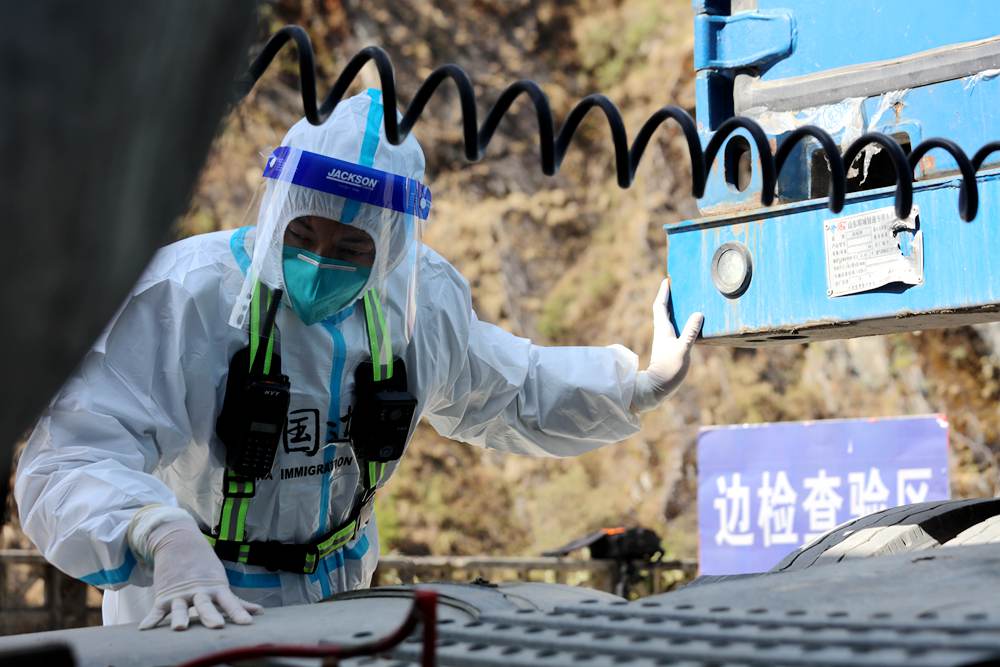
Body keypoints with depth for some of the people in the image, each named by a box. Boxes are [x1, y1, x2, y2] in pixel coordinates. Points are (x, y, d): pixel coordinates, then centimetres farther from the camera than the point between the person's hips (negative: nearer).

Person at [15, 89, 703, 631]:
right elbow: (73, 457, -34)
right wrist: (167, 539, -51)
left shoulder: (422, 301, -4)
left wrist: (641, 382, 10)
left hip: (333, 599, 5)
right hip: (189, 615, -5)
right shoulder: (185, 296, -25)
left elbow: (510, 395, 17)